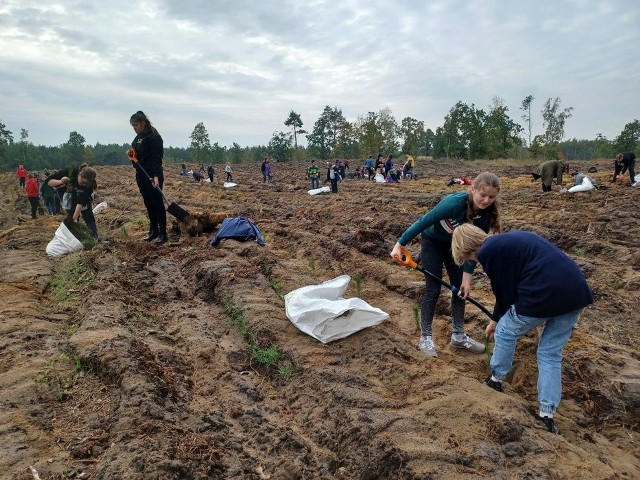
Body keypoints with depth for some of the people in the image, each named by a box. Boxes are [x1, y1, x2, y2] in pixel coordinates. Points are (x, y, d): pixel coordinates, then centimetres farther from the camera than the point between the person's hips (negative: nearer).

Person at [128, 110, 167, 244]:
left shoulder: (154, 137, -11)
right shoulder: (138, 138, 14)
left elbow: (157, 157, -18)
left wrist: (156, 176, -27)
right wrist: (131, 155, 2)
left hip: (153, 175, -8)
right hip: (141, 175, 8)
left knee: (157, 203, -4)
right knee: (148, 203, 11)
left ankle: (163, 233, 1)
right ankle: (153, 231, 19)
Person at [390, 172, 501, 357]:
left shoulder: (486, 214, -21)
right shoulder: (454, 203, -38)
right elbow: (423, 222, -30)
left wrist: (467, 276, -18)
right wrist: (399, 244, -25)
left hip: (454, 244, 5)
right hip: (433, 241, -5)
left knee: (460, 288, 4)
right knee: (433, 289, -8)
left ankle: (458, 335, 18)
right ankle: (425, 337, 4)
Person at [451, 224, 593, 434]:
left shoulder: (487, 251, -2)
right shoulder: (509, 239, 25)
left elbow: (504, 292, 2)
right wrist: (496, 319, 41)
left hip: (544, 295, -8)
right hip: (577, 292, 9)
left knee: (505, 334, 18)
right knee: (551, 354, 19)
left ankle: (496, 381, 35)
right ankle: (547, 415, 21)